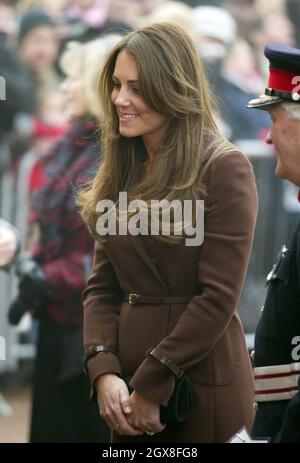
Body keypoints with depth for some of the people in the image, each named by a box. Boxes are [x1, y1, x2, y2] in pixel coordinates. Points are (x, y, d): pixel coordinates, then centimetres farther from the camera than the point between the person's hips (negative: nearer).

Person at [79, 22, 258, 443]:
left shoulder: (225, 170, -10)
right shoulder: (122, 175, 10)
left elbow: (219, 296, -15)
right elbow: (102, 286, 7)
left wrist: (151, 388, -15)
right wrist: (103, 372, -9)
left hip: (203, 386, -6)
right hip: (127, 389, 6)